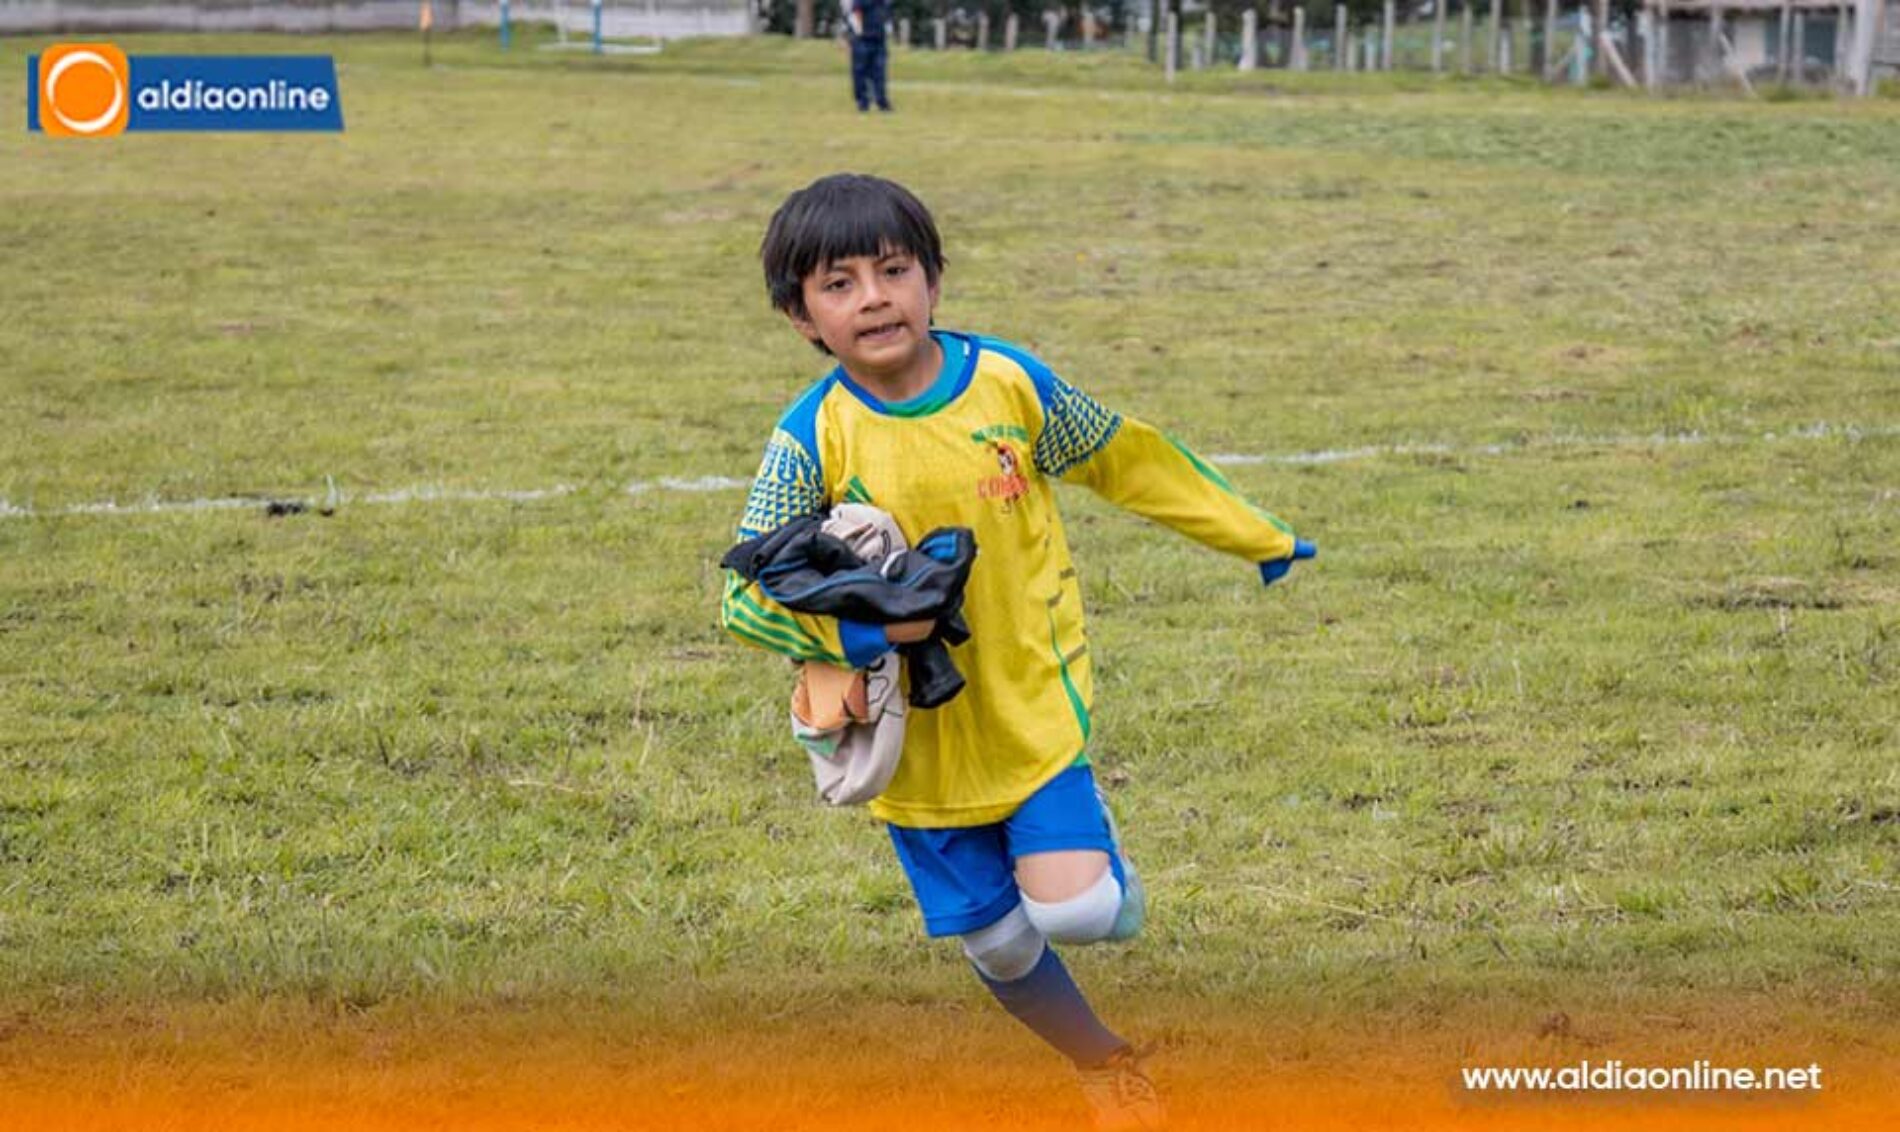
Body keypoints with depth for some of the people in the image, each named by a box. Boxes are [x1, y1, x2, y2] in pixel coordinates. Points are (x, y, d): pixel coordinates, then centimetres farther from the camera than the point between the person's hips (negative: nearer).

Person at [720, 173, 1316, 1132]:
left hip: (1031, 707, 0)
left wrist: (1255, 536, 16)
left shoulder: (1007, 381, -8)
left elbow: (1127, 460, 8)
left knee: (1076, 912, -17)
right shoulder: (811, 438, -14)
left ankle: (1094, 854, 19)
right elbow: (744, 597, -14)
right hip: (920, 742, 0)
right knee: (998, 945, 11)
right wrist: (857, 632, -31)